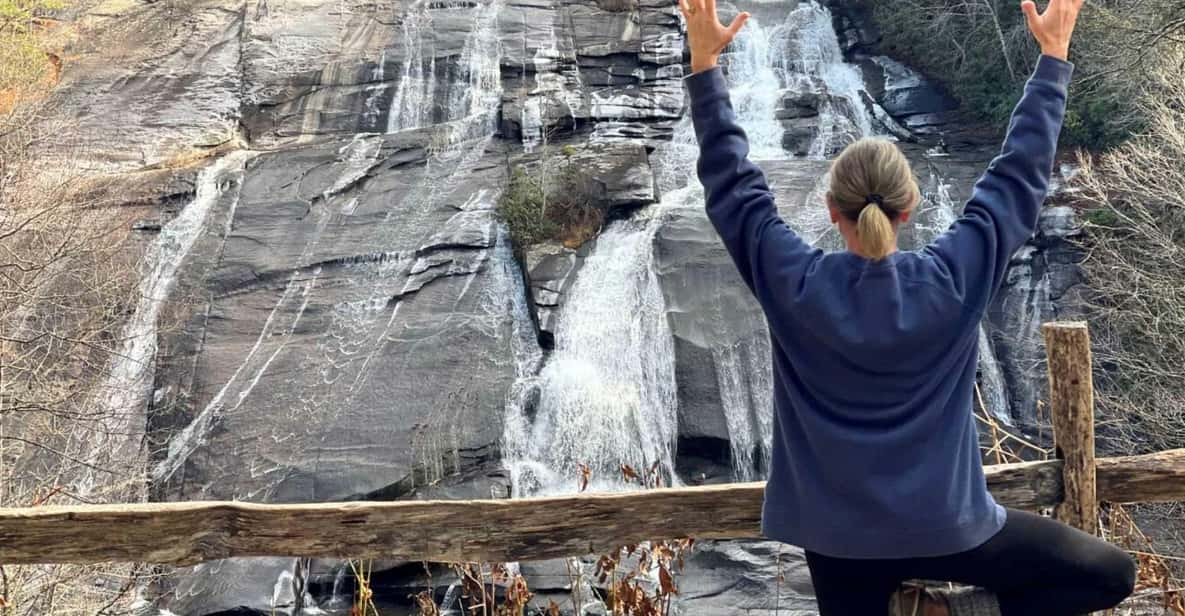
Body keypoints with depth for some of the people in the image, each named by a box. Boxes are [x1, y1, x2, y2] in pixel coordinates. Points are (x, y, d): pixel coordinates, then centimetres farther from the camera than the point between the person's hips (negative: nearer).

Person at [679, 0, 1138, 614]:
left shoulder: (793, 286, -15)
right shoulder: (953, 280, -15)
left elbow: (730, 180, -5)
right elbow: (1020, 173, -3)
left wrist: (704, 65, 2)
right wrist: (1054, 56, 7)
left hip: (837, 537, 2)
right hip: (944, 528, -1)